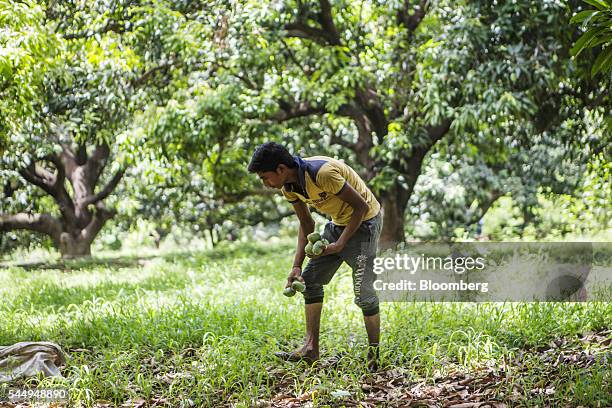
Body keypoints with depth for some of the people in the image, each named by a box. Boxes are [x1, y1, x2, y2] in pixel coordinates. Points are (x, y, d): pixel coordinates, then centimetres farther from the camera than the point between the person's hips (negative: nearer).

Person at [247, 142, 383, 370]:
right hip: (338, 223, 9)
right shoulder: (289, 187, -5)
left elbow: (361, 206, -24)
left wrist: (340, 244, -24)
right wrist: (297, 266, 0)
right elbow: (306, 225, 8)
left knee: (363, 292, -12)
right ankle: (311, 349, 9)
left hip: (364, 221, -9)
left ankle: (375, 356, 2)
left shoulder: (322, 172, -32)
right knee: (310, 279, 5)